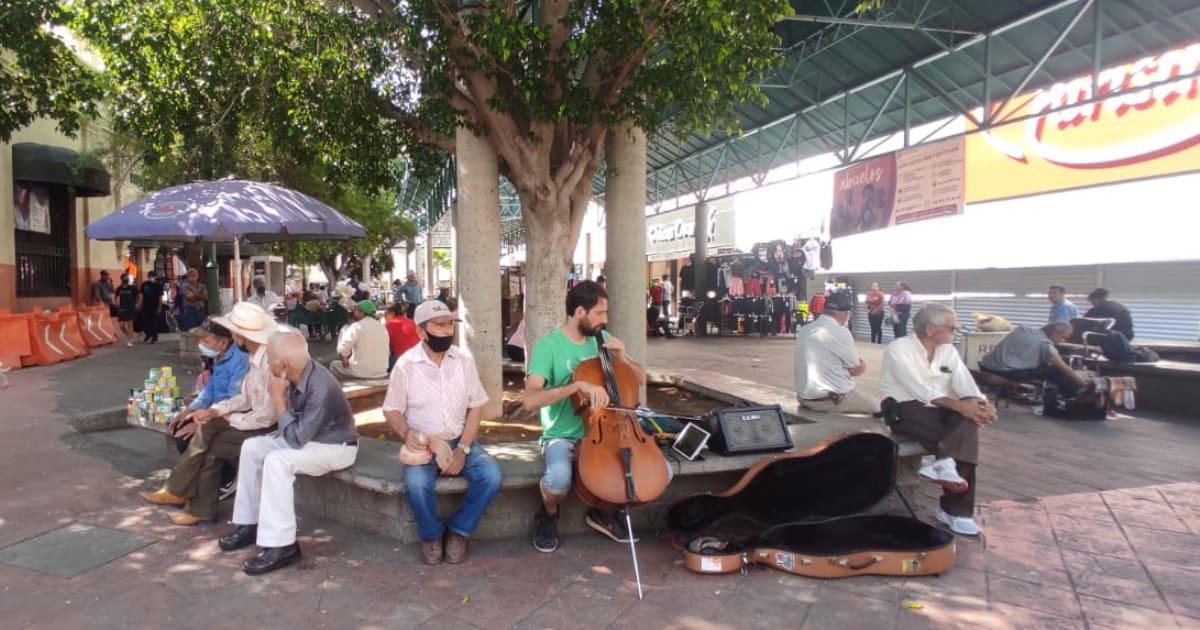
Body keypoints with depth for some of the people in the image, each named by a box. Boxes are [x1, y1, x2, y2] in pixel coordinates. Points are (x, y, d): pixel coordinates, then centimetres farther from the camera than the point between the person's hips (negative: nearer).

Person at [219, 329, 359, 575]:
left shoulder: (320, 387, -32)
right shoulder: (298, 375, -7)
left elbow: (297, 439, -28)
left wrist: (278, 399, -24)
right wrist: (281, 420, -6)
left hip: (336, 446, -9)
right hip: (308, 435, 9)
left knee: (277, 461, -28)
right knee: (252, 447, 4)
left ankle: (281, 545, -22)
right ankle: (250, 524, 12)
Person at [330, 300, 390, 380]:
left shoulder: (356, 326, -11)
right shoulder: (382, 327, 6)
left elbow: (341, 350, -18)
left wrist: (345, 362, 4)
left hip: (360, 373, -5)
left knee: (334, 365, 20)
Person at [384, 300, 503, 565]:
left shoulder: (464, 359, -1)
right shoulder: (406, 365, -7)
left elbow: (475, 408, 1)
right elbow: (392, 410, 1)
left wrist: (463, 449, -11)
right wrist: (407, 433, -21)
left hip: (460, 441, 2)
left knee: (491, 476, -24)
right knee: (417, 484, -32)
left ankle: (458, 531, 1)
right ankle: (432, 535, -1)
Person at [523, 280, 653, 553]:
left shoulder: (602, 339, 4)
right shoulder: (548, 346, -13)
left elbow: (641, 378, 12)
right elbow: (529, 400, -26)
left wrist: (622, 359, -9)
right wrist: (578, 385, -36)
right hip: (562, 436, -5)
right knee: (559, 478, -37)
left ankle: (603, 511, 12)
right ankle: (548, 514, 2)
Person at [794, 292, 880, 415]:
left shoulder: (804, 331, 8)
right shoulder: (840, 332, -13)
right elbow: (858, 369, -4)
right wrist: (861, 364, 16)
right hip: (833, 400, -8)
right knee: (878, 405, 9)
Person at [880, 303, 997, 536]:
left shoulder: (948, 350, 12)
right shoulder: (898, 349, -9)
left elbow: (965, 383, -1)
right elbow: (919, 388, -21)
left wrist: (981, 404, -23)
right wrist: (958, 405, -31)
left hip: (941, 411, 6)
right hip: (907, 411, -6)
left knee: (969, 420, -28)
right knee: (965, 438, -30)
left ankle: (943, 463, -41)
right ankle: (957, 509, -31)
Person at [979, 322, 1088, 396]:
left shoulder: (1022, 329, 14)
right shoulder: (1044, 343, -5)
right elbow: (1065, 369, -3)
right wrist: (1084, 384, 6)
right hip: (1006, 372, -8)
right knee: (1055, 371, 3)